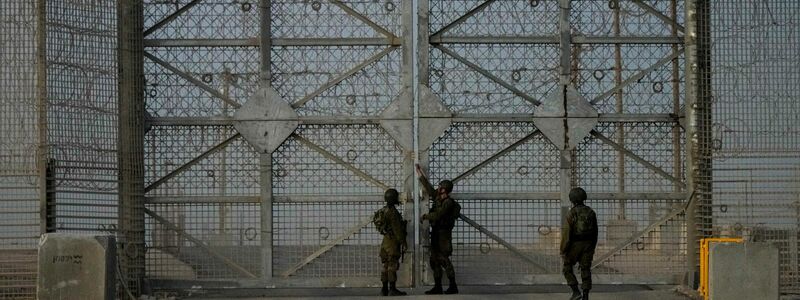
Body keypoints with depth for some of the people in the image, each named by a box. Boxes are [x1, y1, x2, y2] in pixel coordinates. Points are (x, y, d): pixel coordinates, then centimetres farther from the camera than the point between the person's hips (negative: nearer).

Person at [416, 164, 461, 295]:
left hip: (443, 233, -9)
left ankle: (453, 287, -5)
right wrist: (419, 173, 24)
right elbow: (429, 188, 21)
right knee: (434, 261, 9)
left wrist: (425, 216, -5)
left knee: (444, 260, -9)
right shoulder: (438, 197, 10)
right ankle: (437, 287, 13)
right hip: (436, 232, 9)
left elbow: (437, 215, -22)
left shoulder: (448, 202, -15)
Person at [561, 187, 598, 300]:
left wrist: (563, 251, -11)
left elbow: (566, 234, -17)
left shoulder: (571, 214, -16)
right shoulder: (591, 212, 1)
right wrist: (593, 247, 20)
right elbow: (595, 232, 9)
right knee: (585, 270, 9)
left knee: (567, 268, 11)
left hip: (574, 245, -4)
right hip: (587, 244, 4)